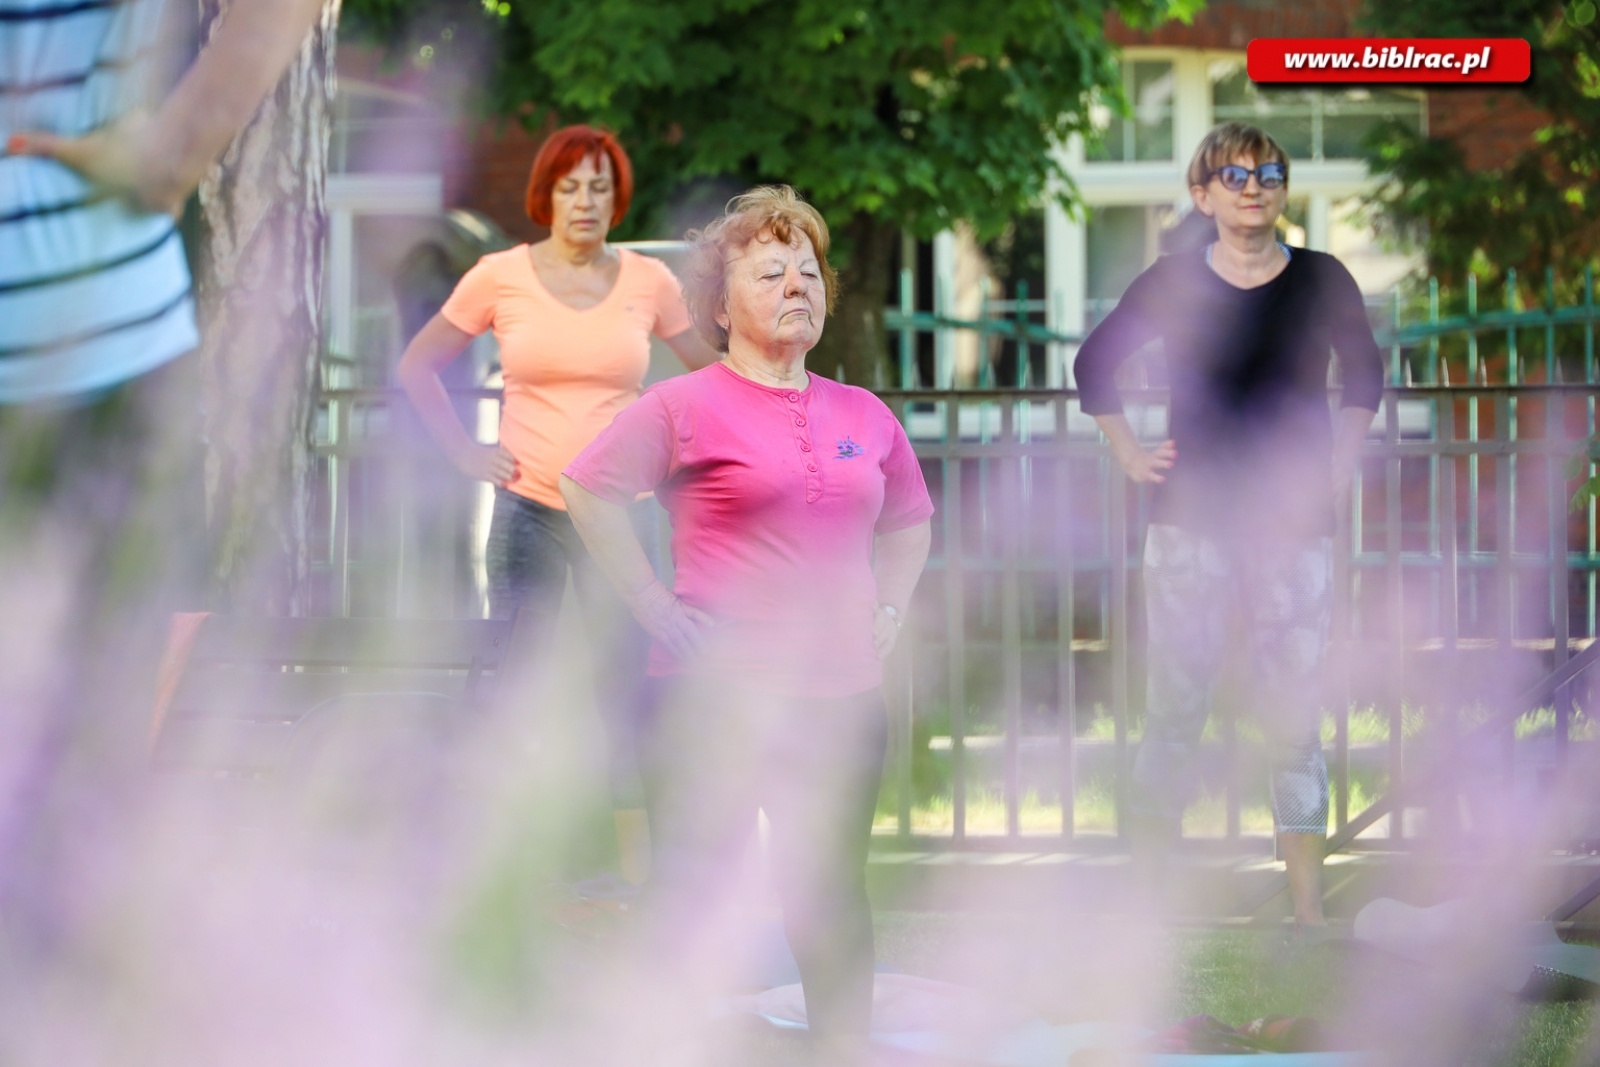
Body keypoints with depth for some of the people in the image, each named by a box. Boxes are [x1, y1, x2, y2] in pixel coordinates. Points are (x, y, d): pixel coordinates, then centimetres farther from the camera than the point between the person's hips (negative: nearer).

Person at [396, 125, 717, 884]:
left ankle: (640, 869, 0)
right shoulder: (500, 278, 1)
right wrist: (463, 452, 3)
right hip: (528, 509, 0)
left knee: (628, 690, -4)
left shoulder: (648, 282, 4)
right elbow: (417, 367, 11)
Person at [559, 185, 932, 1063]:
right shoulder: (686, 407, -4)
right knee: (692, 895, -2)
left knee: (832, 900, 10)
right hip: (717, 694, -5)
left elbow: (908, 522, 28)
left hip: (840, 694, 5)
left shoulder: (865, 417, 12)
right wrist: (653, 605, -10)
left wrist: (886, 609, 13)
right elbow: (586, 488, -7)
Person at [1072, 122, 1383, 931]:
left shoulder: (1322, 282, 2)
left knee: (1295, 721, 1)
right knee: (1173, 712, 0)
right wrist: (1128, 454, 8)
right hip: (1191, 523, -1)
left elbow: (1364, 374, 19)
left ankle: (1308, 909, 4)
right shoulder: (1173, 284, 0)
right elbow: (1094, 365, 15)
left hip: (1293, 527, 1)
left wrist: (1340, 464, 10)